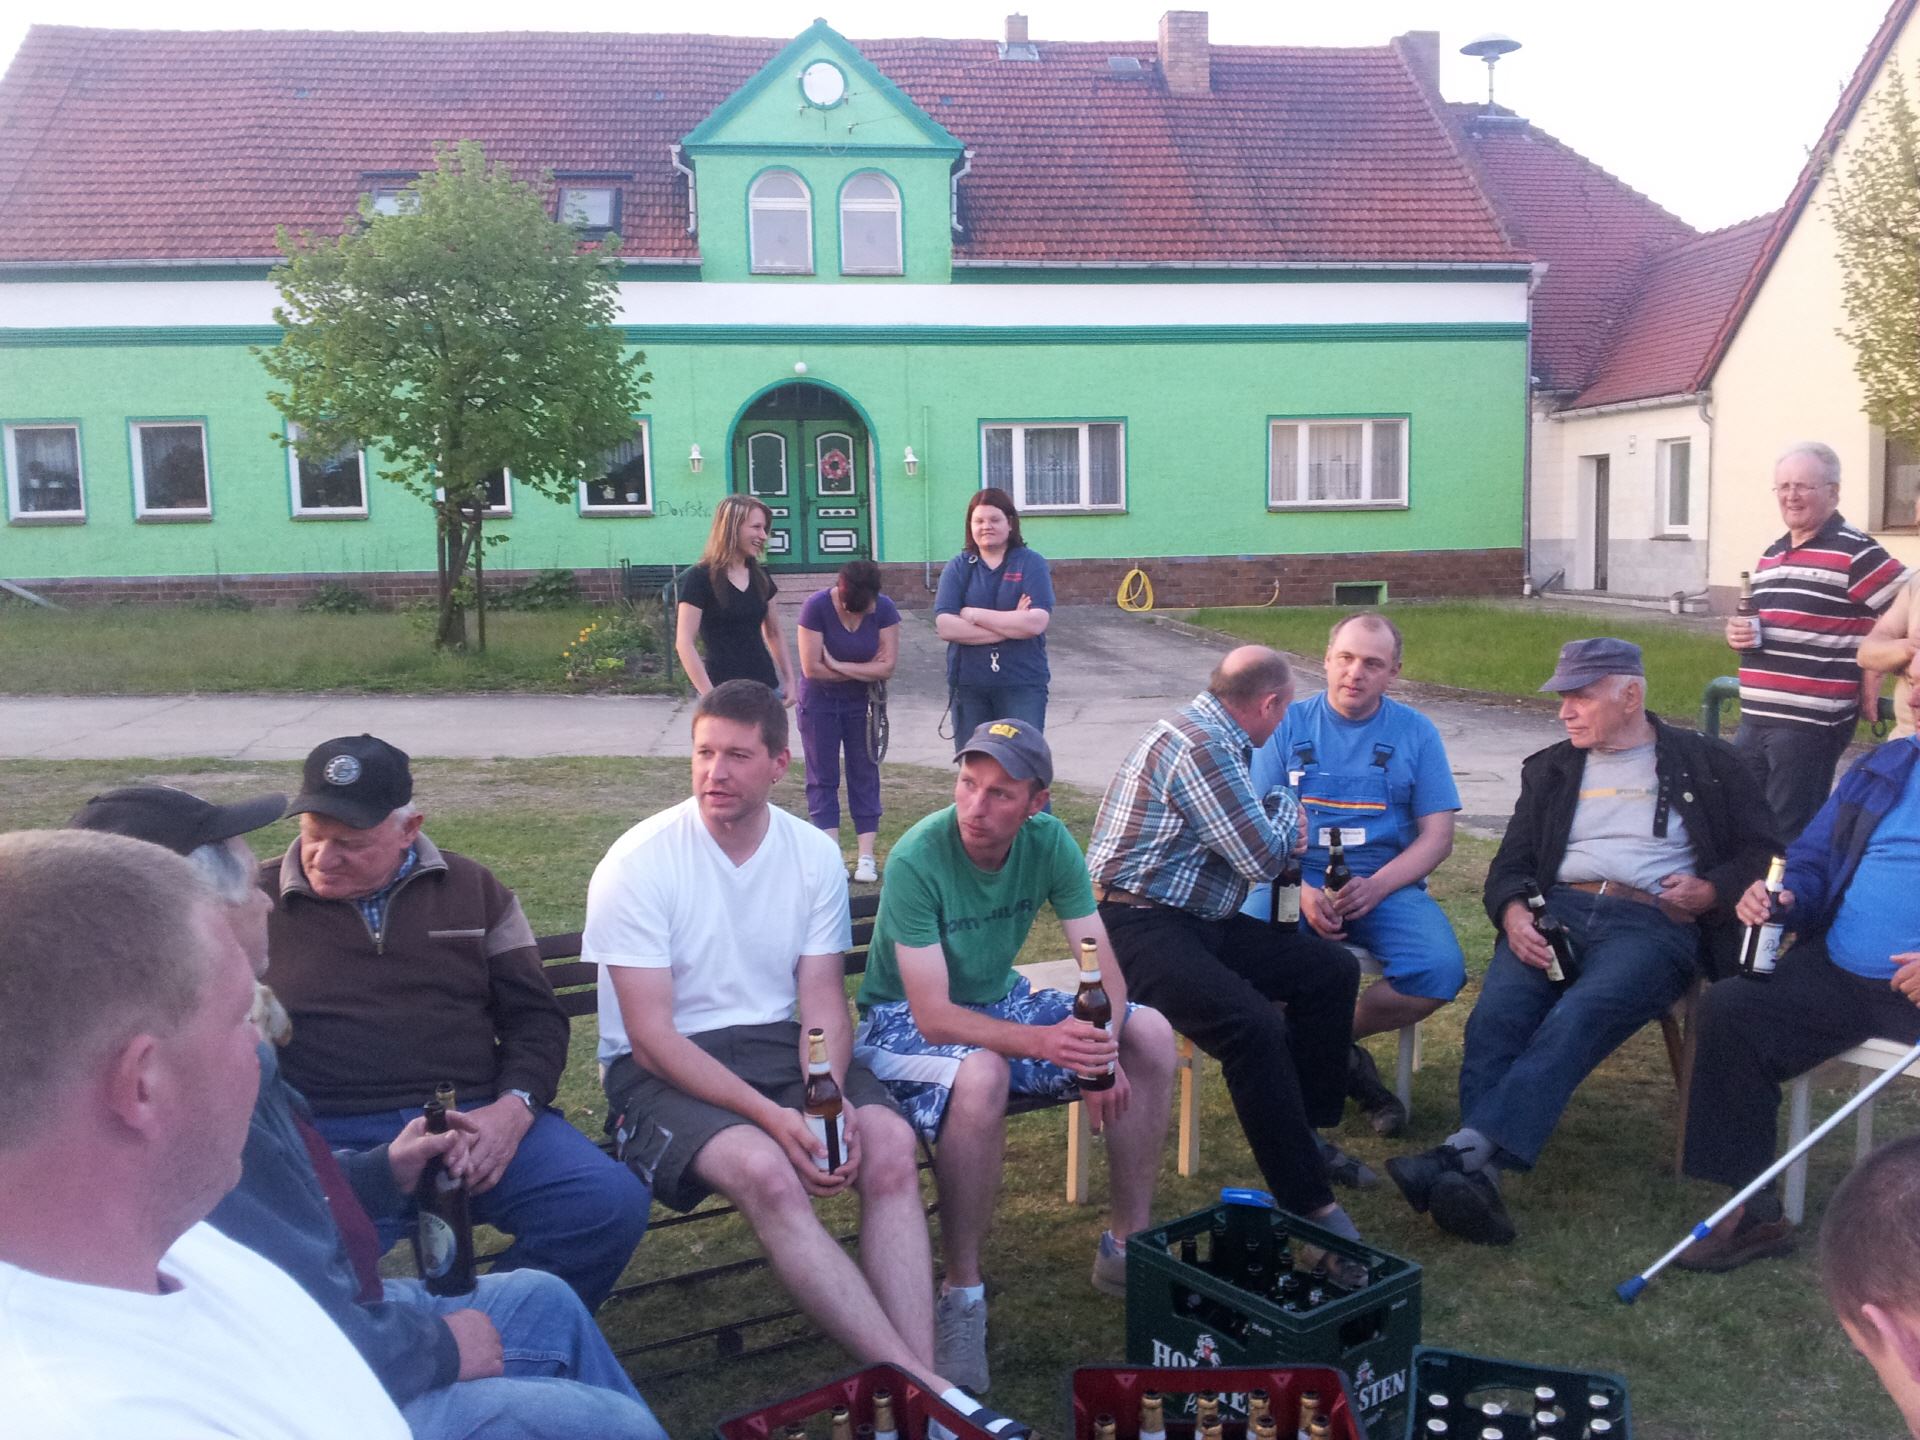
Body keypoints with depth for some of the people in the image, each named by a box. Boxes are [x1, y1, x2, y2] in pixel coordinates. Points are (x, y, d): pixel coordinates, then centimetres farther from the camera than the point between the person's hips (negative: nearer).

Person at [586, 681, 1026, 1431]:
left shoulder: (815, 855, 1)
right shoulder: (638, 863, -12)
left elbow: (823, 1002, 1)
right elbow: (652, 1036, -15)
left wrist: (829, 1099, -20)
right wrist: (772, 1116, -25)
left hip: (776, 1045, 4)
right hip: (662, 1070, -4)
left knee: (889, 1143, -23)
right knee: (765, 1172, -32)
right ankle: (918, 1382, -29)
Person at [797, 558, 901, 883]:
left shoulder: (884, 609, -14)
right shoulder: (817, 606, -21)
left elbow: (887, 667, -17)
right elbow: (812, 668, -23)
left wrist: (838, 665, -20)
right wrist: (865, 670, -15)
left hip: (863, 703, 2)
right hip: (820, 703, -2)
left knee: (865, 775, 2)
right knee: (823, 777, -1)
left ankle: (866, 857, 5)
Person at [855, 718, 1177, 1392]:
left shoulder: (1049, 842, -12)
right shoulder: (917, 860, -28)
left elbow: (1102, 964, -11)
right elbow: (932, 1015, -32)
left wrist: (1102, 1046, -32)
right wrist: (1043, 1043, -47)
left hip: (1000, 1001, 6)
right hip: (904, 1021, -6)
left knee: (1151, 1034, -9)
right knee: (982, 1073, -39)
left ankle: (1126, 1247, 4)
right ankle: (961, 1296, -21)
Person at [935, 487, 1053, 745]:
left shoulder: (1031, 563, -1)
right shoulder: (958, 566, 4)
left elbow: (1036, 622, -14)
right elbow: (945, 626, -9)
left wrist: (975, 614, -11)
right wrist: (1010, 626, -14)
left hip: (1022, 684, -2)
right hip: (968, 684, 2)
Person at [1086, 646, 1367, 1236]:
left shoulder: (1212, 736, 15)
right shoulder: (1197, 746, -19)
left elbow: (1247, 837, 30)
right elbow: (1264, 857, -17)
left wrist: (1277, 819, 9)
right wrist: (1285, 806, 4)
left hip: (1196, 921, 11)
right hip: (1140, 928, -11)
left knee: (1332, 970, 7)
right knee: (1254, 1026, -30)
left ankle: (1306, 1134, 17)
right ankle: (1307, 1200, -20)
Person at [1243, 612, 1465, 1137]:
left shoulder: (1416, 733, 8)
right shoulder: (1289, 725, 6)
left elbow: (1437, 835, 3)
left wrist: (1375, 887, -15)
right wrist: (1301, 890, -16)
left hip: (1386, 883, 1)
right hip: (1295, 881, -1)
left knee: (1441, 970, -27)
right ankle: (1344, 1060, -3)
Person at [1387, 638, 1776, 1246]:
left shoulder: (1708, 764, 17)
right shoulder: (1551, 769, 25)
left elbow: (1761, 853, 13)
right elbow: (1511, 863, 19)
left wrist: (1711, 891, -7)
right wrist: (1513, 912, -4)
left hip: (1654, 923, -3)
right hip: (1557, 911, 3)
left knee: (1578, 1018, -34)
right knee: (1495, 1018, -28)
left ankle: (1465, 1151, -46)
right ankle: (1479, 1177, -40)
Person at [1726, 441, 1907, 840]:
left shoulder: (1854, 552, -9)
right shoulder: (1770, 556, 16)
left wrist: (1871, 683, -8)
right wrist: (1739, 632, 5)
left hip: (1812, 722, -8)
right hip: (1755, 718, 8)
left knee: (1789, 836, -1)